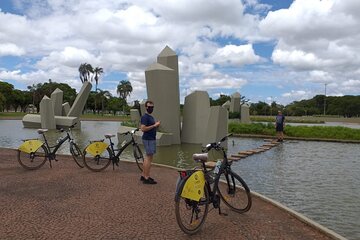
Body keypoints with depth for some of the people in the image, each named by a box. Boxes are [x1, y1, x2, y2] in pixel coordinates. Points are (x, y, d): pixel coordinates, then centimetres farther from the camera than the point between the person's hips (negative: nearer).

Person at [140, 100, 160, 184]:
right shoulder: (145, 117, -12)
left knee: (147, 158, 13)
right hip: (148, 139, -10)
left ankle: (143, 175, 21)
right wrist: (154, 125, -19)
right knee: (149, 158, -9)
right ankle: (146, 178, -5)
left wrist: (156, 125, 10)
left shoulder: (151, 117, 18)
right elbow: (143, 128, -22)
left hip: (152, 139, 10)